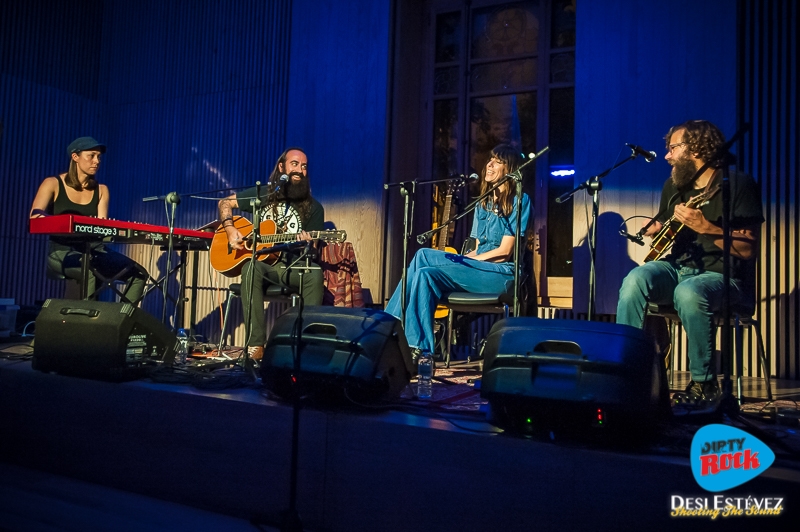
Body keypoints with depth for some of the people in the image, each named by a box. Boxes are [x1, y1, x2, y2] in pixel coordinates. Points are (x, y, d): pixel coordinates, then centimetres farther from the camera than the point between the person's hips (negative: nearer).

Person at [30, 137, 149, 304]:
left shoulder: (101, 190, 12)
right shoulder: (53, 184, 2)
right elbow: (35, 219, -9)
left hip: (94, 249, 4)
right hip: (62, 249, -4)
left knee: (138, 273, -18)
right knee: (90, 273, -38)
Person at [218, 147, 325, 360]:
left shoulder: (313, 207, 5)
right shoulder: (264, 194, 9)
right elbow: (225, 202, 15)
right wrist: (230, 229, -3)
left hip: (294, 267, 0)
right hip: (261, 262, 0)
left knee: (315, 274, -33)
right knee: (250, 268, -36)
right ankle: (255, 344, -36)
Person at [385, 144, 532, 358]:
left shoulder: (519, 201, -4)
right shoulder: (483, 203, 21)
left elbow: (504, 251, -11)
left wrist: (462, 260, -10)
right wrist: (461, 260, -4)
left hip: (501, 273, -7)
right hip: (479, 268, 8)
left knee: (426, 274, -24)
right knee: (423, 255, -12)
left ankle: (417, 347, -23)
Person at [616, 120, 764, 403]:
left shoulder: (738, 184, -6)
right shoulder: (673, 185, 12)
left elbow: (749, 249, -13)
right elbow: (659, 227, 28)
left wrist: (704, 227, -24)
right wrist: (654, 230, 4)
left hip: (722, 276, -5)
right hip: (676, 267, 5)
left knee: (688, 293, -38)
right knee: (635, 280, -27)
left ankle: (704, 383, -18)